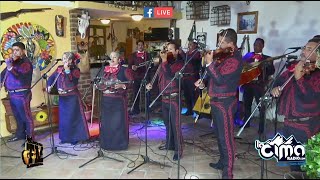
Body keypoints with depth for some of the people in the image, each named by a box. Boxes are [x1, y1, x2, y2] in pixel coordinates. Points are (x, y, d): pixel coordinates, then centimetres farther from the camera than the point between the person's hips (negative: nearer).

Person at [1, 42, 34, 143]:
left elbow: (21, 77, -25)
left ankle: (30, 138, 3)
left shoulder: (26, 63, -11)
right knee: (18, 117, 18)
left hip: (21, 94, -8)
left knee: (26, 117, -4)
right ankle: (20, 134, 31)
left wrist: (10, 67, -35)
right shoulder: (13, 61, 14)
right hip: (12, 94, 8)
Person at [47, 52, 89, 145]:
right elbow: (51, 78, 10)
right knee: (63, 117, 12)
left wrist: (67, 70, -22)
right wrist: (49, 86, -6)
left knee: (73, 117, 0)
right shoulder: (59, 69, 6)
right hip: (62, 97, 5)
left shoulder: (75, 70, -7)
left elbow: (73, 81, -21)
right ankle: (65, 137, 26)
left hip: (72, 97, -5)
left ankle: (75, 137, 12)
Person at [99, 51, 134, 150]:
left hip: (119, 100, -4)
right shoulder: (105, 70, 14)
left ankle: (119, 143, 10)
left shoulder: (124, 70, 0)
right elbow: (100, 84, 21)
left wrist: (122, 85, -19)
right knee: (106, 121, 7)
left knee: (118, 121, -3)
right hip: (106, 99, 5)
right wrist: (103, 86, 0)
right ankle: (107, 143, 20)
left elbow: (131, 82, -5)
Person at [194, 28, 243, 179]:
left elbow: (220, 80, -26)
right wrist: (204, 83, 6)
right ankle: (223, 162, 36)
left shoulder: (234, 59, -18)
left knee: (226, 137, -2)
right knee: (220, 135, 20)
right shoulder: (224, 55, 11)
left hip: (225, 102, -9)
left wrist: (209, 64, -22)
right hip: (216, 100, 10)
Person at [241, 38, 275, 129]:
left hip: (259, 85, -2)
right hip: (248, 83, 3)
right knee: (246, 104, 8)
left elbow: (272, 71, -3)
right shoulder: (248, 56, 14)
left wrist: (268, 66, -22)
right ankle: (246, 123, 23)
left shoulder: (267, 58, 7)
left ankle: (261, 127, 3)